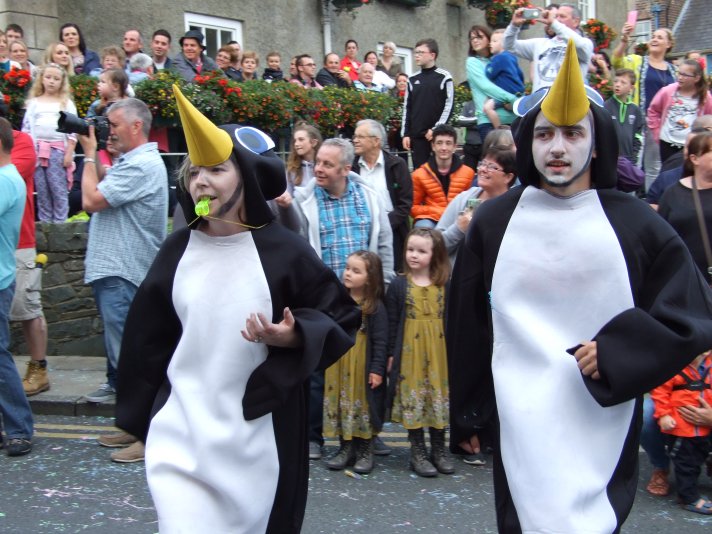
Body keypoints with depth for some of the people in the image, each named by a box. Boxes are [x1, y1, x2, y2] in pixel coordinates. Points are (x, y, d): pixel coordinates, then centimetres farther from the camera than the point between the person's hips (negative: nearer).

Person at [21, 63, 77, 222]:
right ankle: (45, 223, 10)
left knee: (59, 189, -6)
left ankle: (59, 223, -2)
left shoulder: (67, 103, 6)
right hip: (37, 150, 3)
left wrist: (69, 154, -7)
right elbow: (27, 128, 11)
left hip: (58, 150, -3)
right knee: (41, 190, 5)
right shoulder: (34, 102, 13)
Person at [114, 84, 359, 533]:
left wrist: (294, 337, -20)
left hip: (257, 433, -2)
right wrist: (142, 416, 11)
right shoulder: (177, 251, 0)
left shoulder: (282, 251, -9)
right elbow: (149, 337, 9)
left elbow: (342, 317, -2)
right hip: (182, 431, 2)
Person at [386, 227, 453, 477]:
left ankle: (439, 449, 22)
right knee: (412, 397, 2)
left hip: (439, 351, 2)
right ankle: (417, 452, 14)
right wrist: (392, 353, -1)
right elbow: (392, 322, 1)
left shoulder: (445, 285, 3)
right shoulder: (398, 285, 0)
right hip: (409, 351, -1)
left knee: (439, 395, 8)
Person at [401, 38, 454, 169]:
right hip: (417, 135, 4)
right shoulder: (412, 79, 12)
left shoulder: (444, 77, 1)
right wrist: (405, 134, 6)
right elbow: (407, 108, 13)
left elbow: (449, 105, -4)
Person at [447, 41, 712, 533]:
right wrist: (466, 415, 8)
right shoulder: (494, 221, 0)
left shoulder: (636, 224, -3)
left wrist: (618, 351, -13)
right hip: (521, 423, 0)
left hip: (603, 423, 0)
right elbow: (467, 327, 5)